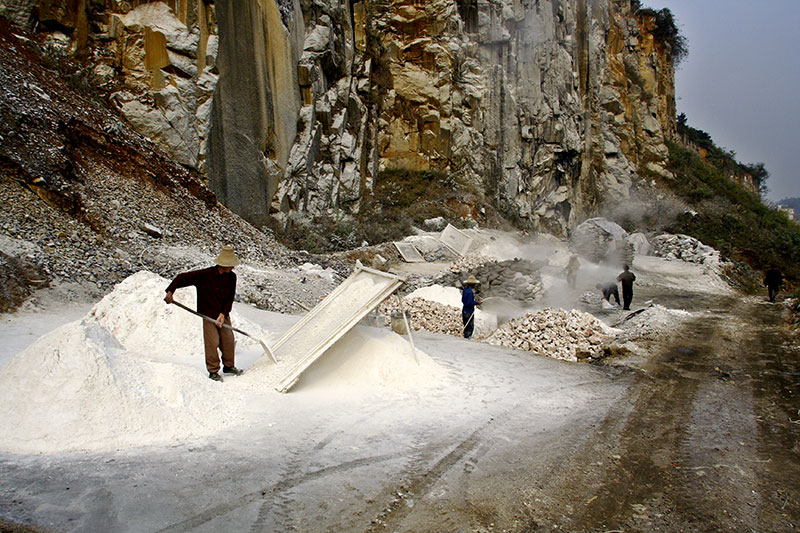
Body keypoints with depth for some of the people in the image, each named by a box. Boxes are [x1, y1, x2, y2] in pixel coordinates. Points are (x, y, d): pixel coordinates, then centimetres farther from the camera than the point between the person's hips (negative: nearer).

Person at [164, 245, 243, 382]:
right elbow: (182, 278, -12)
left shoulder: (231, 277, -5)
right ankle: (213, 371, 11)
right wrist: (170, 291, -18)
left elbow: (230, 298, -2)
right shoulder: (205, 274, -18)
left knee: (228, 340, 7)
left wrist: (223, 314, -12)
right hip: (208, 314, -4)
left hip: (224, 314, 4)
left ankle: (228, 366, 26)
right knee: (212, 342, -4)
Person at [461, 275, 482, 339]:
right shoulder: (470, 292, -22)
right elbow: (469, 303, -24)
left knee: (466, 326, 18)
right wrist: (477, 303, -12)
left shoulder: (465, 290, 7)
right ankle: (467, 337, 4)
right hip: (469, 311, -9)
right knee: (470, 327, 0)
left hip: (464, 310, 9)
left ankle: (465, 337, 25)